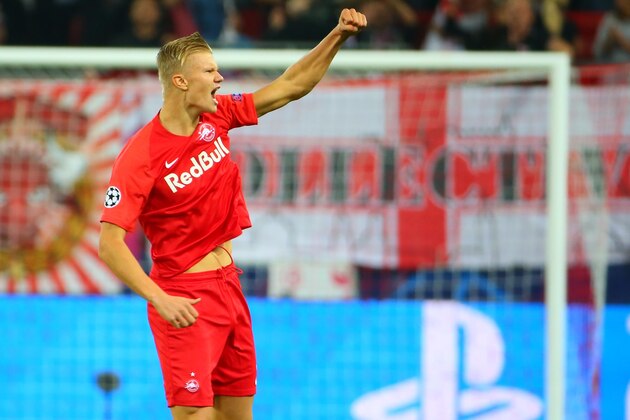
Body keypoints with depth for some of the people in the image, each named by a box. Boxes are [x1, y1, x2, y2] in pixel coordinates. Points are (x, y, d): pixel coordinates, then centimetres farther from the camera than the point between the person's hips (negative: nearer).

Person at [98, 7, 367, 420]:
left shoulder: (216, 117, 2)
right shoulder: (140, 156, -18)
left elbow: (291, 86, 10)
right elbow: (110, 243, -20)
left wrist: (338, 36, -1)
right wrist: (160, 300, -28)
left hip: (229, 285, 8)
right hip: (186, 301, -8)